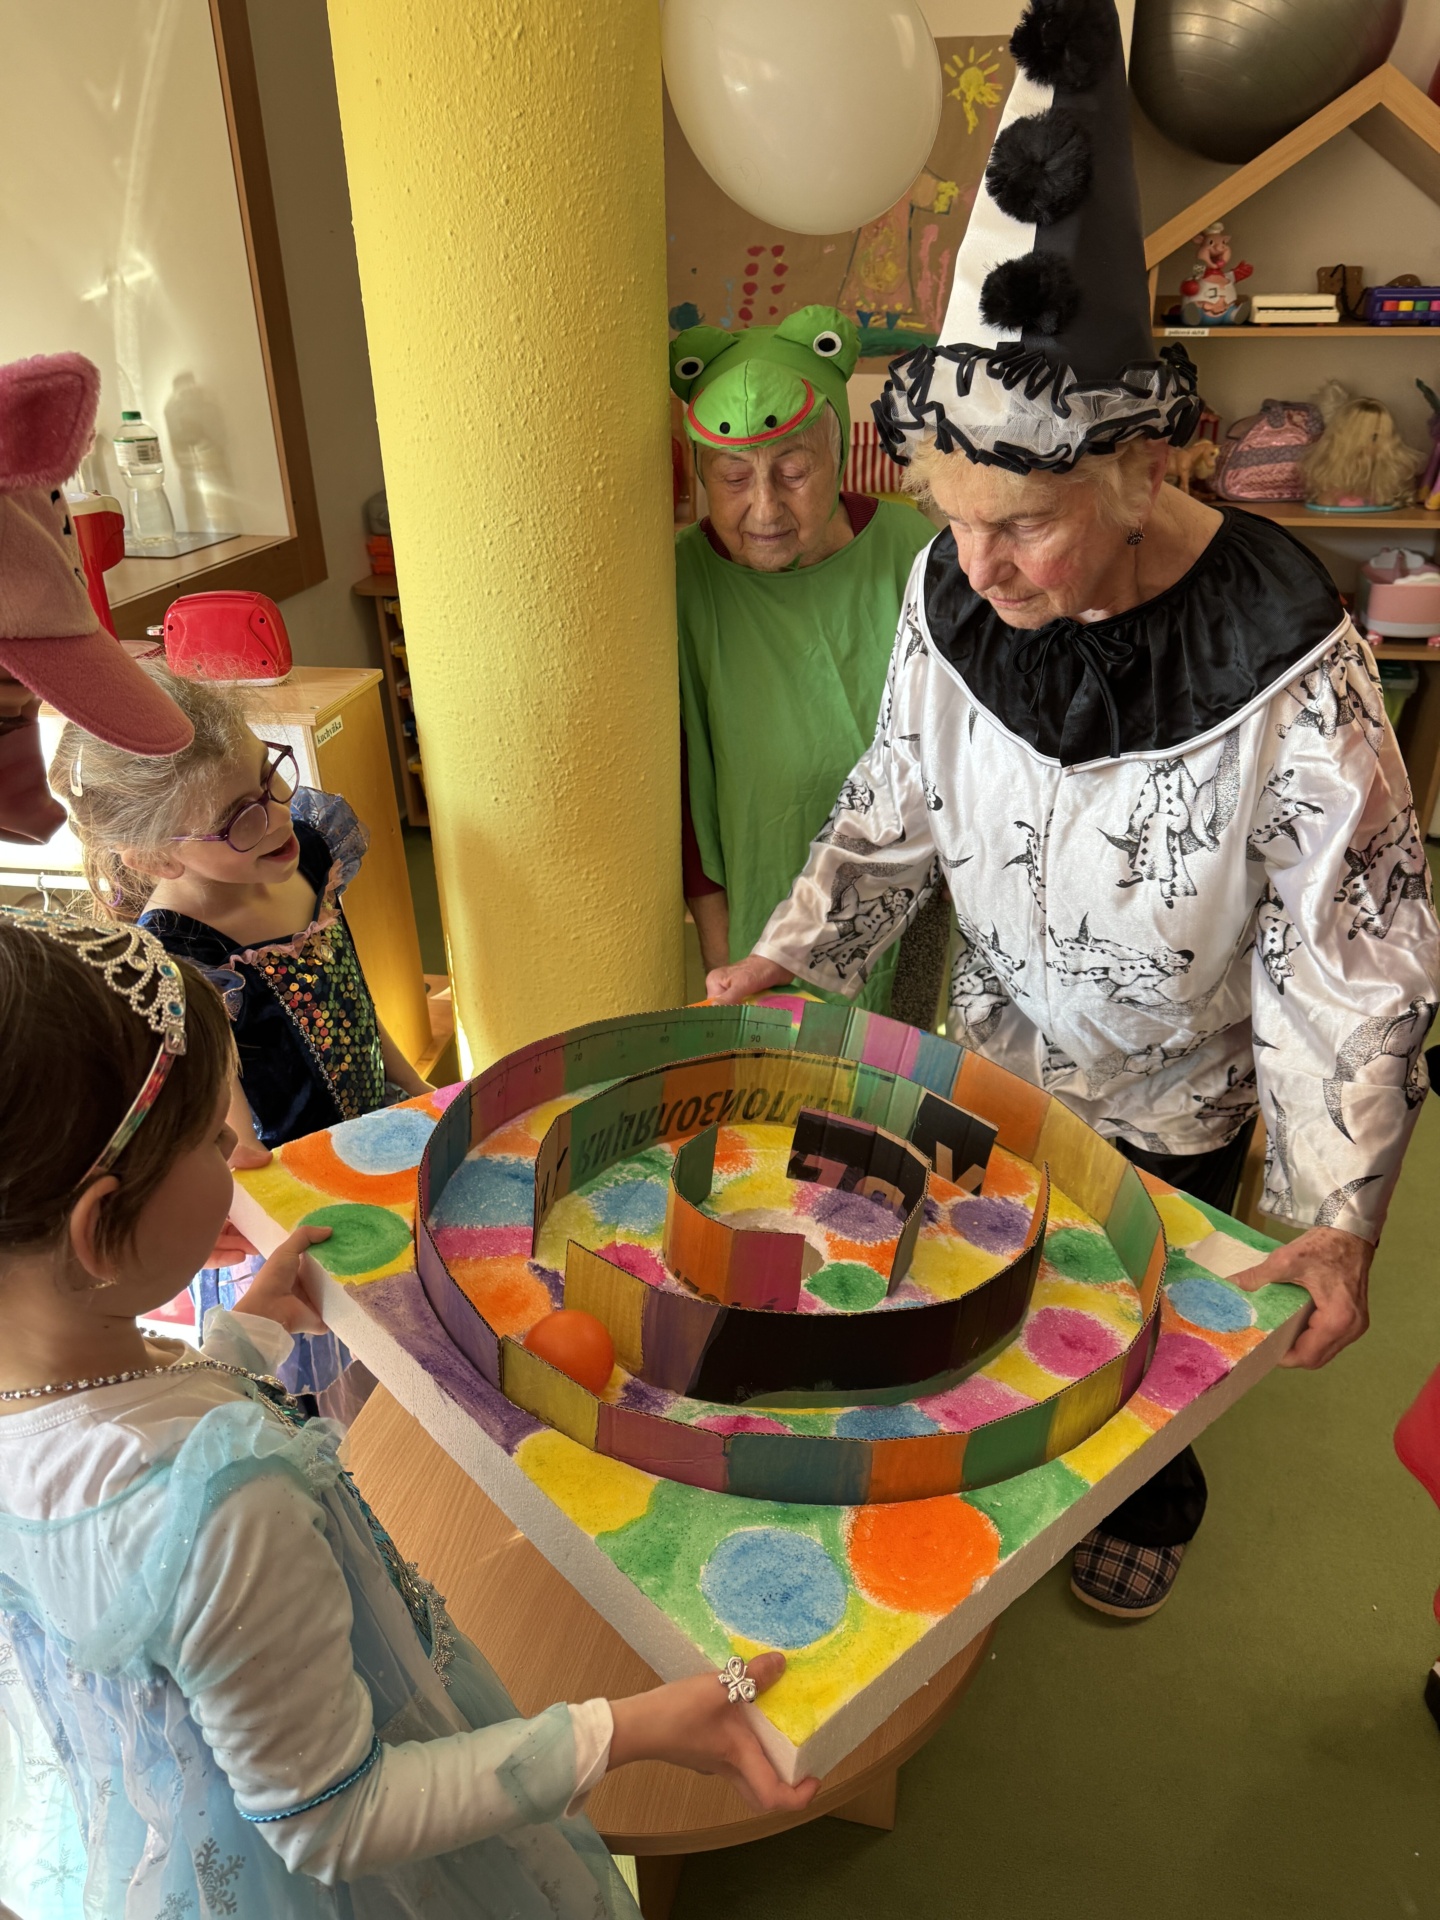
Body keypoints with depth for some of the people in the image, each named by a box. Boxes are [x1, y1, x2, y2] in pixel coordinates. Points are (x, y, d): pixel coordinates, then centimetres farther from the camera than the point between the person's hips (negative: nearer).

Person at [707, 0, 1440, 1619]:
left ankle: (1150, 1502, 55)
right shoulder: (951, 594, -18)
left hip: (1175, 1082, -3)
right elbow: (896, 804, -2)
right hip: (996, 1041, 4)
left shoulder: (1282, 656, -30)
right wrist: (788, 958, -12)